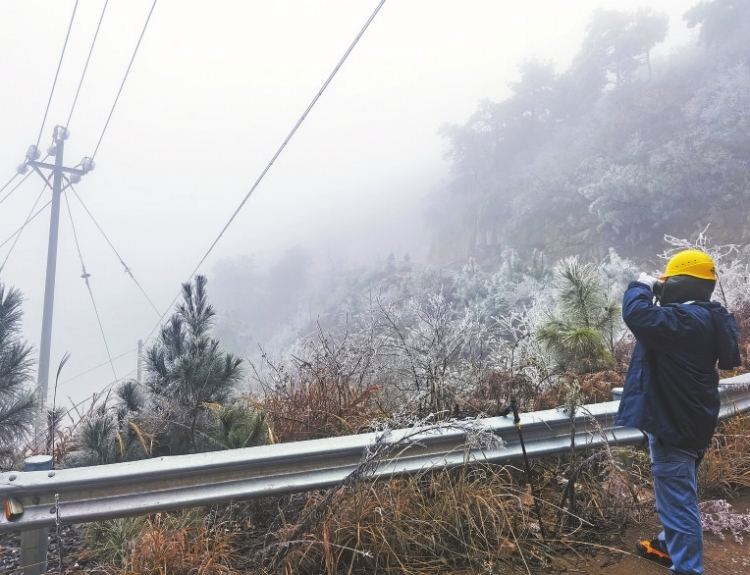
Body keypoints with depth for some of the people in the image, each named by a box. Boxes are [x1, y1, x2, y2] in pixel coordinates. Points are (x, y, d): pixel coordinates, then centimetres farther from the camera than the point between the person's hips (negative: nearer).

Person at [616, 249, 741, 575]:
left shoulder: (687, 319, -26)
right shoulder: (707, 317, 7)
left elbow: (637, 315, -36)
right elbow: (659, 319, 19)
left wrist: (642, 287, -17)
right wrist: (655, 293, 4)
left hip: (675, 422, -11)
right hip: (685, 418, 11)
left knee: (678, 500, -2)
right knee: (676, 494, 26)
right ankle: (672, 546, 45)